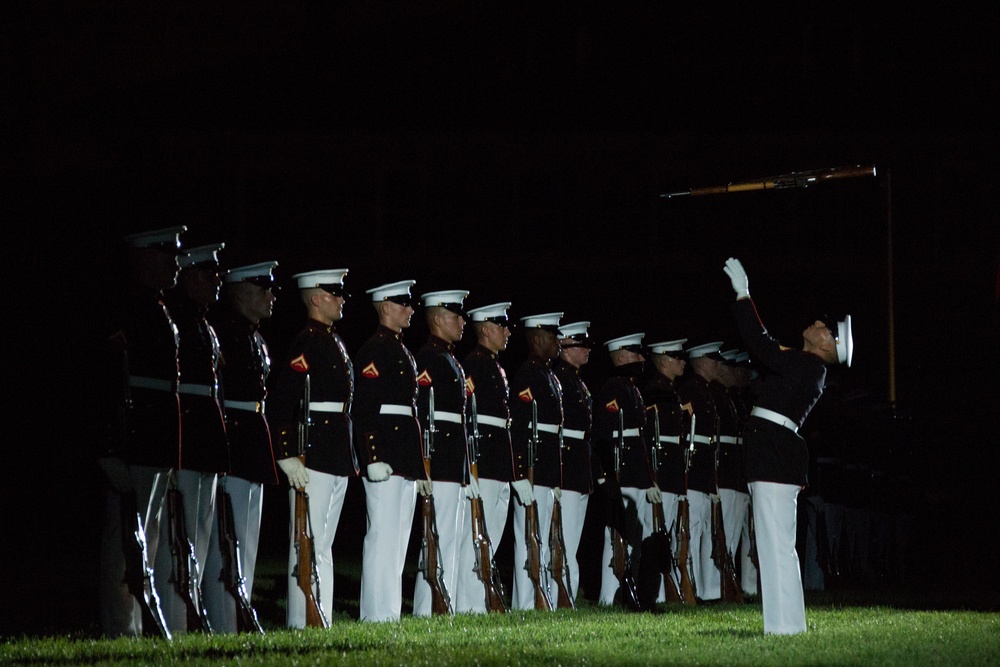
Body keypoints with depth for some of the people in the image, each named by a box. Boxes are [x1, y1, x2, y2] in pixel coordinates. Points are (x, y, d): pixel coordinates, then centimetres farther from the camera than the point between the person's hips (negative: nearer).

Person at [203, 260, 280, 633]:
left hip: (252, 451, 10)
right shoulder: (220, 329, -12)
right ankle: (223, 630, -9)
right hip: (230, 445, -10)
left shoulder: (254, 336, 18)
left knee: (246, 545, 12)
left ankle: (239, 623, 17)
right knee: (227, 544, -10)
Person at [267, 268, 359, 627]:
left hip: (339, 461, 10)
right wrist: (289, 456, -24)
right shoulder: (306, 342, -11)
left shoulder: (334, 342, 18)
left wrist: (352, 458, 21)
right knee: (309, 545, -9)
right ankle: (302, 627, -8)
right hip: (314, 458, -10)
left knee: (323, 545, 12)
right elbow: (283, 402, -18)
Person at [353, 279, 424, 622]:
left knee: (399, 539, 10)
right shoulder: (374, 350, -10)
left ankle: (389, 613, 13)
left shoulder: (402, 351, 20)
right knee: (383, 536, -10)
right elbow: (364, 407, -17)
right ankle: (378, 616, -9)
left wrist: (418, 462, 21)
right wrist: (374, 458, -24)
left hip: (406, 461, 10)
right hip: (385, 458, -10)